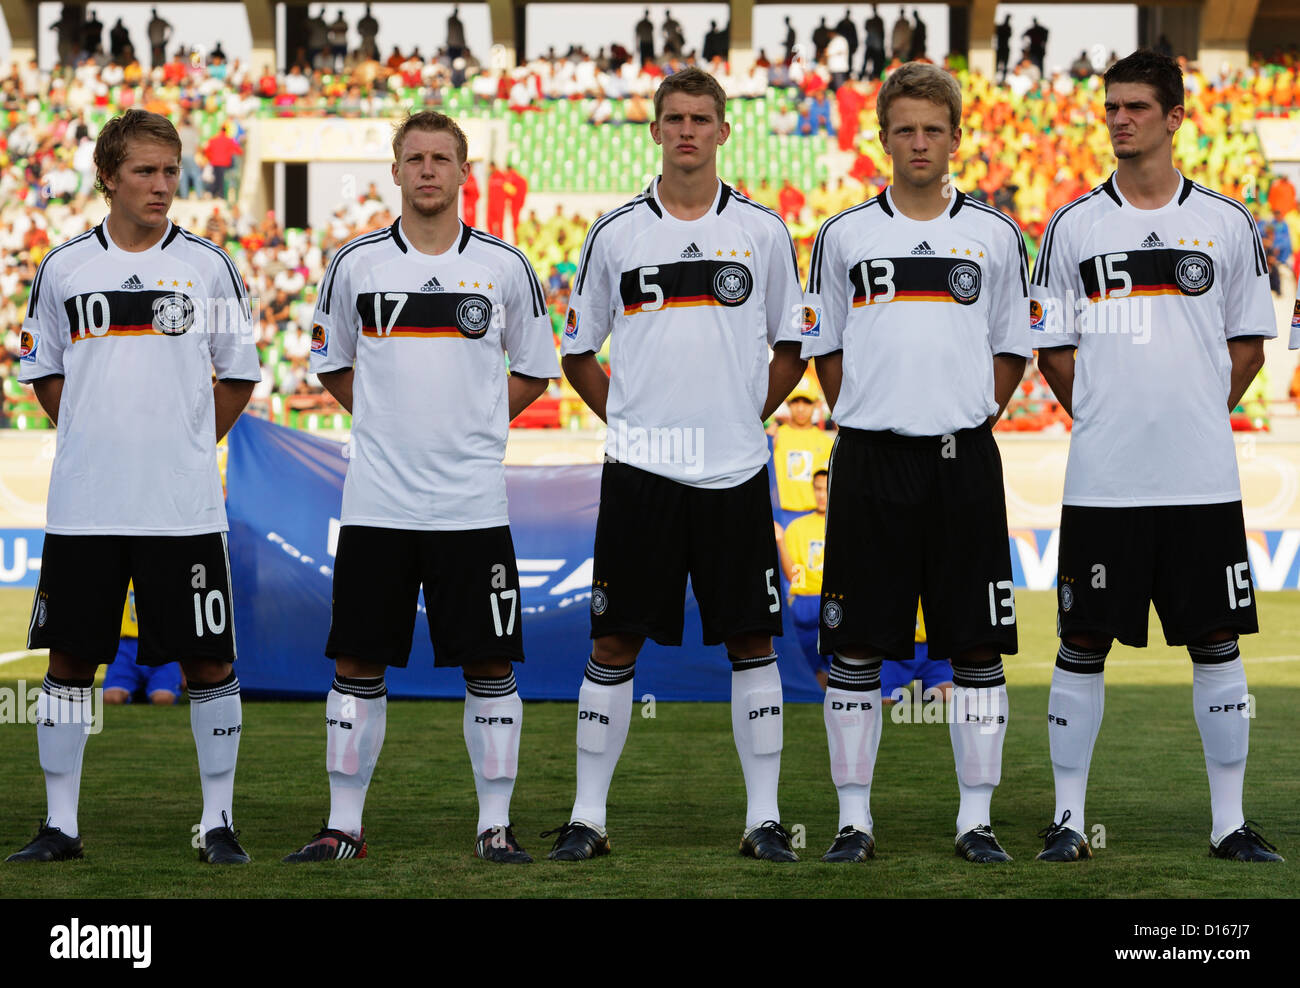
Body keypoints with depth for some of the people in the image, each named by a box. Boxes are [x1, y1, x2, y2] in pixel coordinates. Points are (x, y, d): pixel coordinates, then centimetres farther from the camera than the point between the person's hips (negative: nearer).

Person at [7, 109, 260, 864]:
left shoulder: (208, 265, 3)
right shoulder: (65, 268, 5)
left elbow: (239, 376, 10)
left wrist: (188, 446, 5)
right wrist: (95, 438, 8)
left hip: (184, 507, -1)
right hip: (82, 505, 1)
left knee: (209, 661, 0)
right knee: (71, 659, 5)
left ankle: (219, 822, 11)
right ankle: (61, 824, 14)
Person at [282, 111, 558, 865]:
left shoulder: (505, 266, 3)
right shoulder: (357, 264, 4)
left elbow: (535, 371, 13)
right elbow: (331, 362, 17)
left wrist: (471, 424, 5)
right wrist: (385, 421, 7)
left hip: (473, 502, 0)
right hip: (377, 499, 1)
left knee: (490, 663, 1)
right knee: (359, 663, 3)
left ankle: (496, 826, 10)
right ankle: (345, 825, 12)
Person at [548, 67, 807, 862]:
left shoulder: (763, 231, 4)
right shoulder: (617, 233, 4)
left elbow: (792, 348, 12)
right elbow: (578, 351, 13)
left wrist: (747, 416, 4)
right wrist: (624, 417, 5)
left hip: (736, 470, 0)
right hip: (640, 469, 0)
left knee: (753, 641, 3)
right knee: (615, 644, 2)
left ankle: (765, 819, 10)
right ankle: (589, 818, 10)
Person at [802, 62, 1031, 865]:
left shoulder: (995, 236, 6)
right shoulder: (845, 236, 5)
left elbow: (1014, 349, 12)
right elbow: (825, 349, 12)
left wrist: (969, 420, 5)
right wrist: (865, 418, 6)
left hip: (965, 460, 0)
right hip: (871, 462, 0)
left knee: (978, 647, 1)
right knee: (855, 647, 1)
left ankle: (977, 820, 9)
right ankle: (855, 819, 10)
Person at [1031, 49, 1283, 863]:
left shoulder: (1227, 224, 5)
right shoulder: (1074, 226, 4)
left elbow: (1249, 345, 10)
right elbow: (1052, 348, 8)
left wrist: (1198, 418, 3)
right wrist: (1103, 417, 3)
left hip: (1202, 477, 1)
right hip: (1102, 479, 0)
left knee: (1217, 644, 4)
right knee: (1083, 645, 3)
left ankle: (1230, 822, 12)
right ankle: (1069, 818, 12)